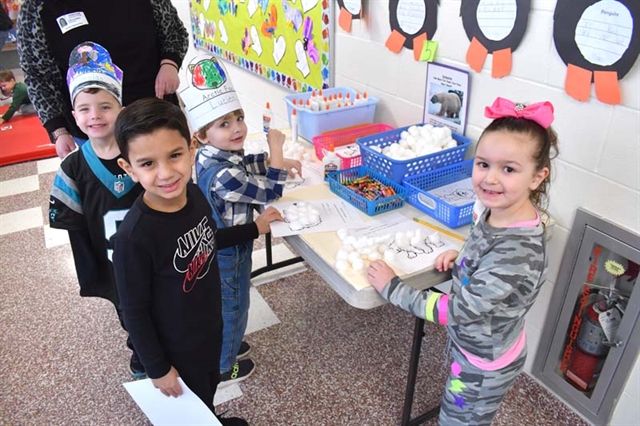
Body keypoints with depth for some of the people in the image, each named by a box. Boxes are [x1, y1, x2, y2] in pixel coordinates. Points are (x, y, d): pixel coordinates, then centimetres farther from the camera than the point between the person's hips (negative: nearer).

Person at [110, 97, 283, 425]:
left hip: (210, 325, 6)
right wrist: (157, 369, -12)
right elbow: (134, 311, -21)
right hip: (175, 346, -6)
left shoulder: (194, 195, -15)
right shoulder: (133, 236, -34)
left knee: (209, 388, 33)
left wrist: (255, 228, 10)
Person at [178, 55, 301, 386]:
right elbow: (270, 193, -27)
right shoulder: (223, 176, -37)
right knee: (232, 308, 15)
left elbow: (245, 164, 13)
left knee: (220, 305, 30)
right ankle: (222, 367, 39)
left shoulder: (211, 156, -8)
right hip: (228, 255, -8)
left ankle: (223, 344, 56)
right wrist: (276, 150, -21)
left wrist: (275, 160, 4)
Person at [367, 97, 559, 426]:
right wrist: (461, 256, -8)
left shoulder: (517, 251, -38)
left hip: (484, 363, -7)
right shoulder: (498, 210, -12)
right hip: (471, 343, 7)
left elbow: (458, 311, -30)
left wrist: (391, 288, -22)